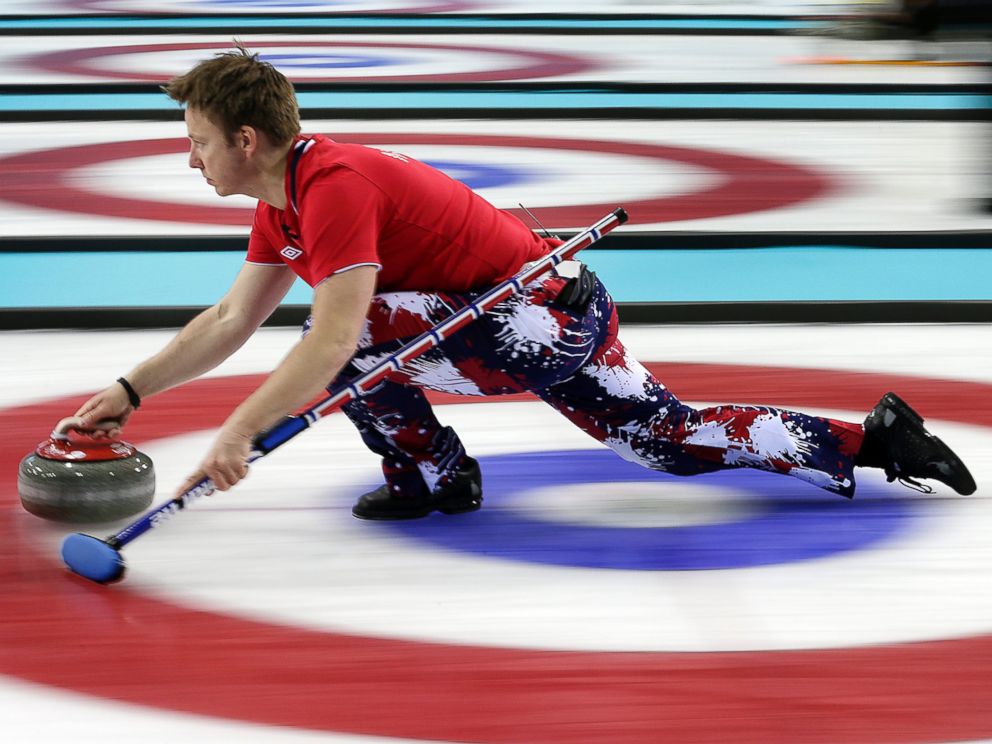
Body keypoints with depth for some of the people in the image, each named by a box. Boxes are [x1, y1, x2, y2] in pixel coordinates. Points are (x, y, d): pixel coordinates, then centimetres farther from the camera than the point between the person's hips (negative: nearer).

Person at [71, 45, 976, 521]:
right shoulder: (283, 200, 8)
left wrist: (240, 431, -34)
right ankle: (874, 439, 19)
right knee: (671, 437, 14)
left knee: (346, 330, -19)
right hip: (553, 321, 10)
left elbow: (332, 342, -33)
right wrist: (131, 391, 7)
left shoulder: (335, 186, -23)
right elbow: (230, 321, 14)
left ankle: (433, 475, 1)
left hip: (542, 317, -10)